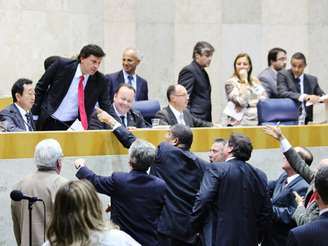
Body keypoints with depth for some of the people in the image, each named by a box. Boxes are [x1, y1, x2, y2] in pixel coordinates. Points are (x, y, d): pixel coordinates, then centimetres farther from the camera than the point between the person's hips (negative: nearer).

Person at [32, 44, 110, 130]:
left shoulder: (100, 81, -8)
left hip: (73, 126, 1)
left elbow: (106, 108, 0)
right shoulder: (61, 65, -11)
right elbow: (41, 87, -1)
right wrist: (34, 114, -1)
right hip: (48, 123, 0)